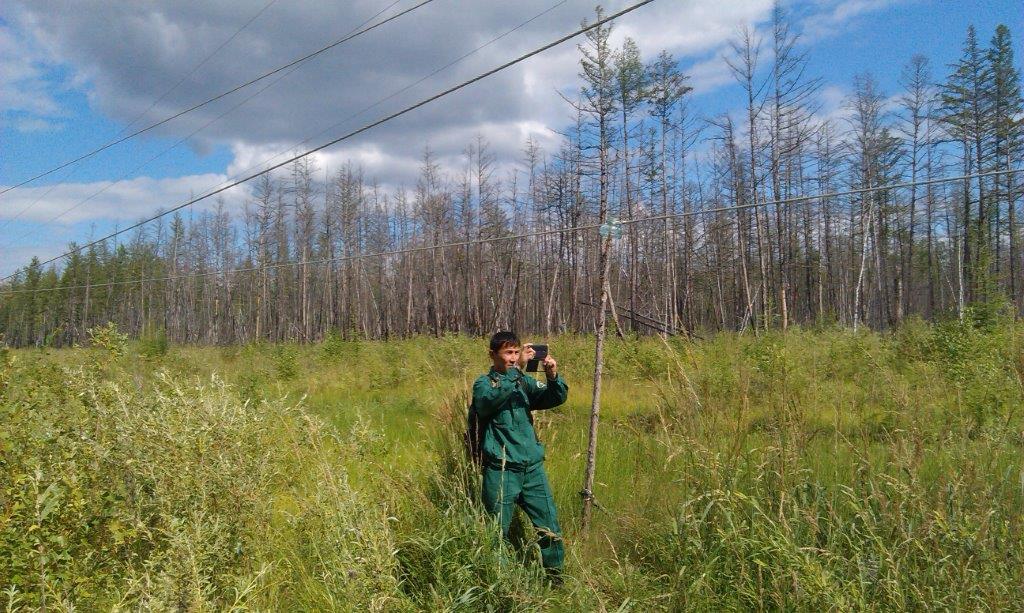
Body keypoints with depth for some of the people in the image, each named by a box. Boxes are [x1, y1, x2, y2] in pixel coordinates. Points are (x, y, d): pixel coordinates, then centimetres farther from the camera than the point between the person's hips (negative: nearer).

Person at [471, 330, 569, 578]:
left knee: (550, 527, 8)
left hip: (533, 467, 4)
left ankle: (555, 576, 24)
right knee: (498, 532, 4)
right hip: (501, 470, -4)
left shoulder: (525, 381, 11)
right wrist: (517, 368, -32)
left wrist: (553, 376, -20)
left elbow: (556, 398, 0)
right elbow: (492, 398, -25)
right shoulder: (483, 383, -2)